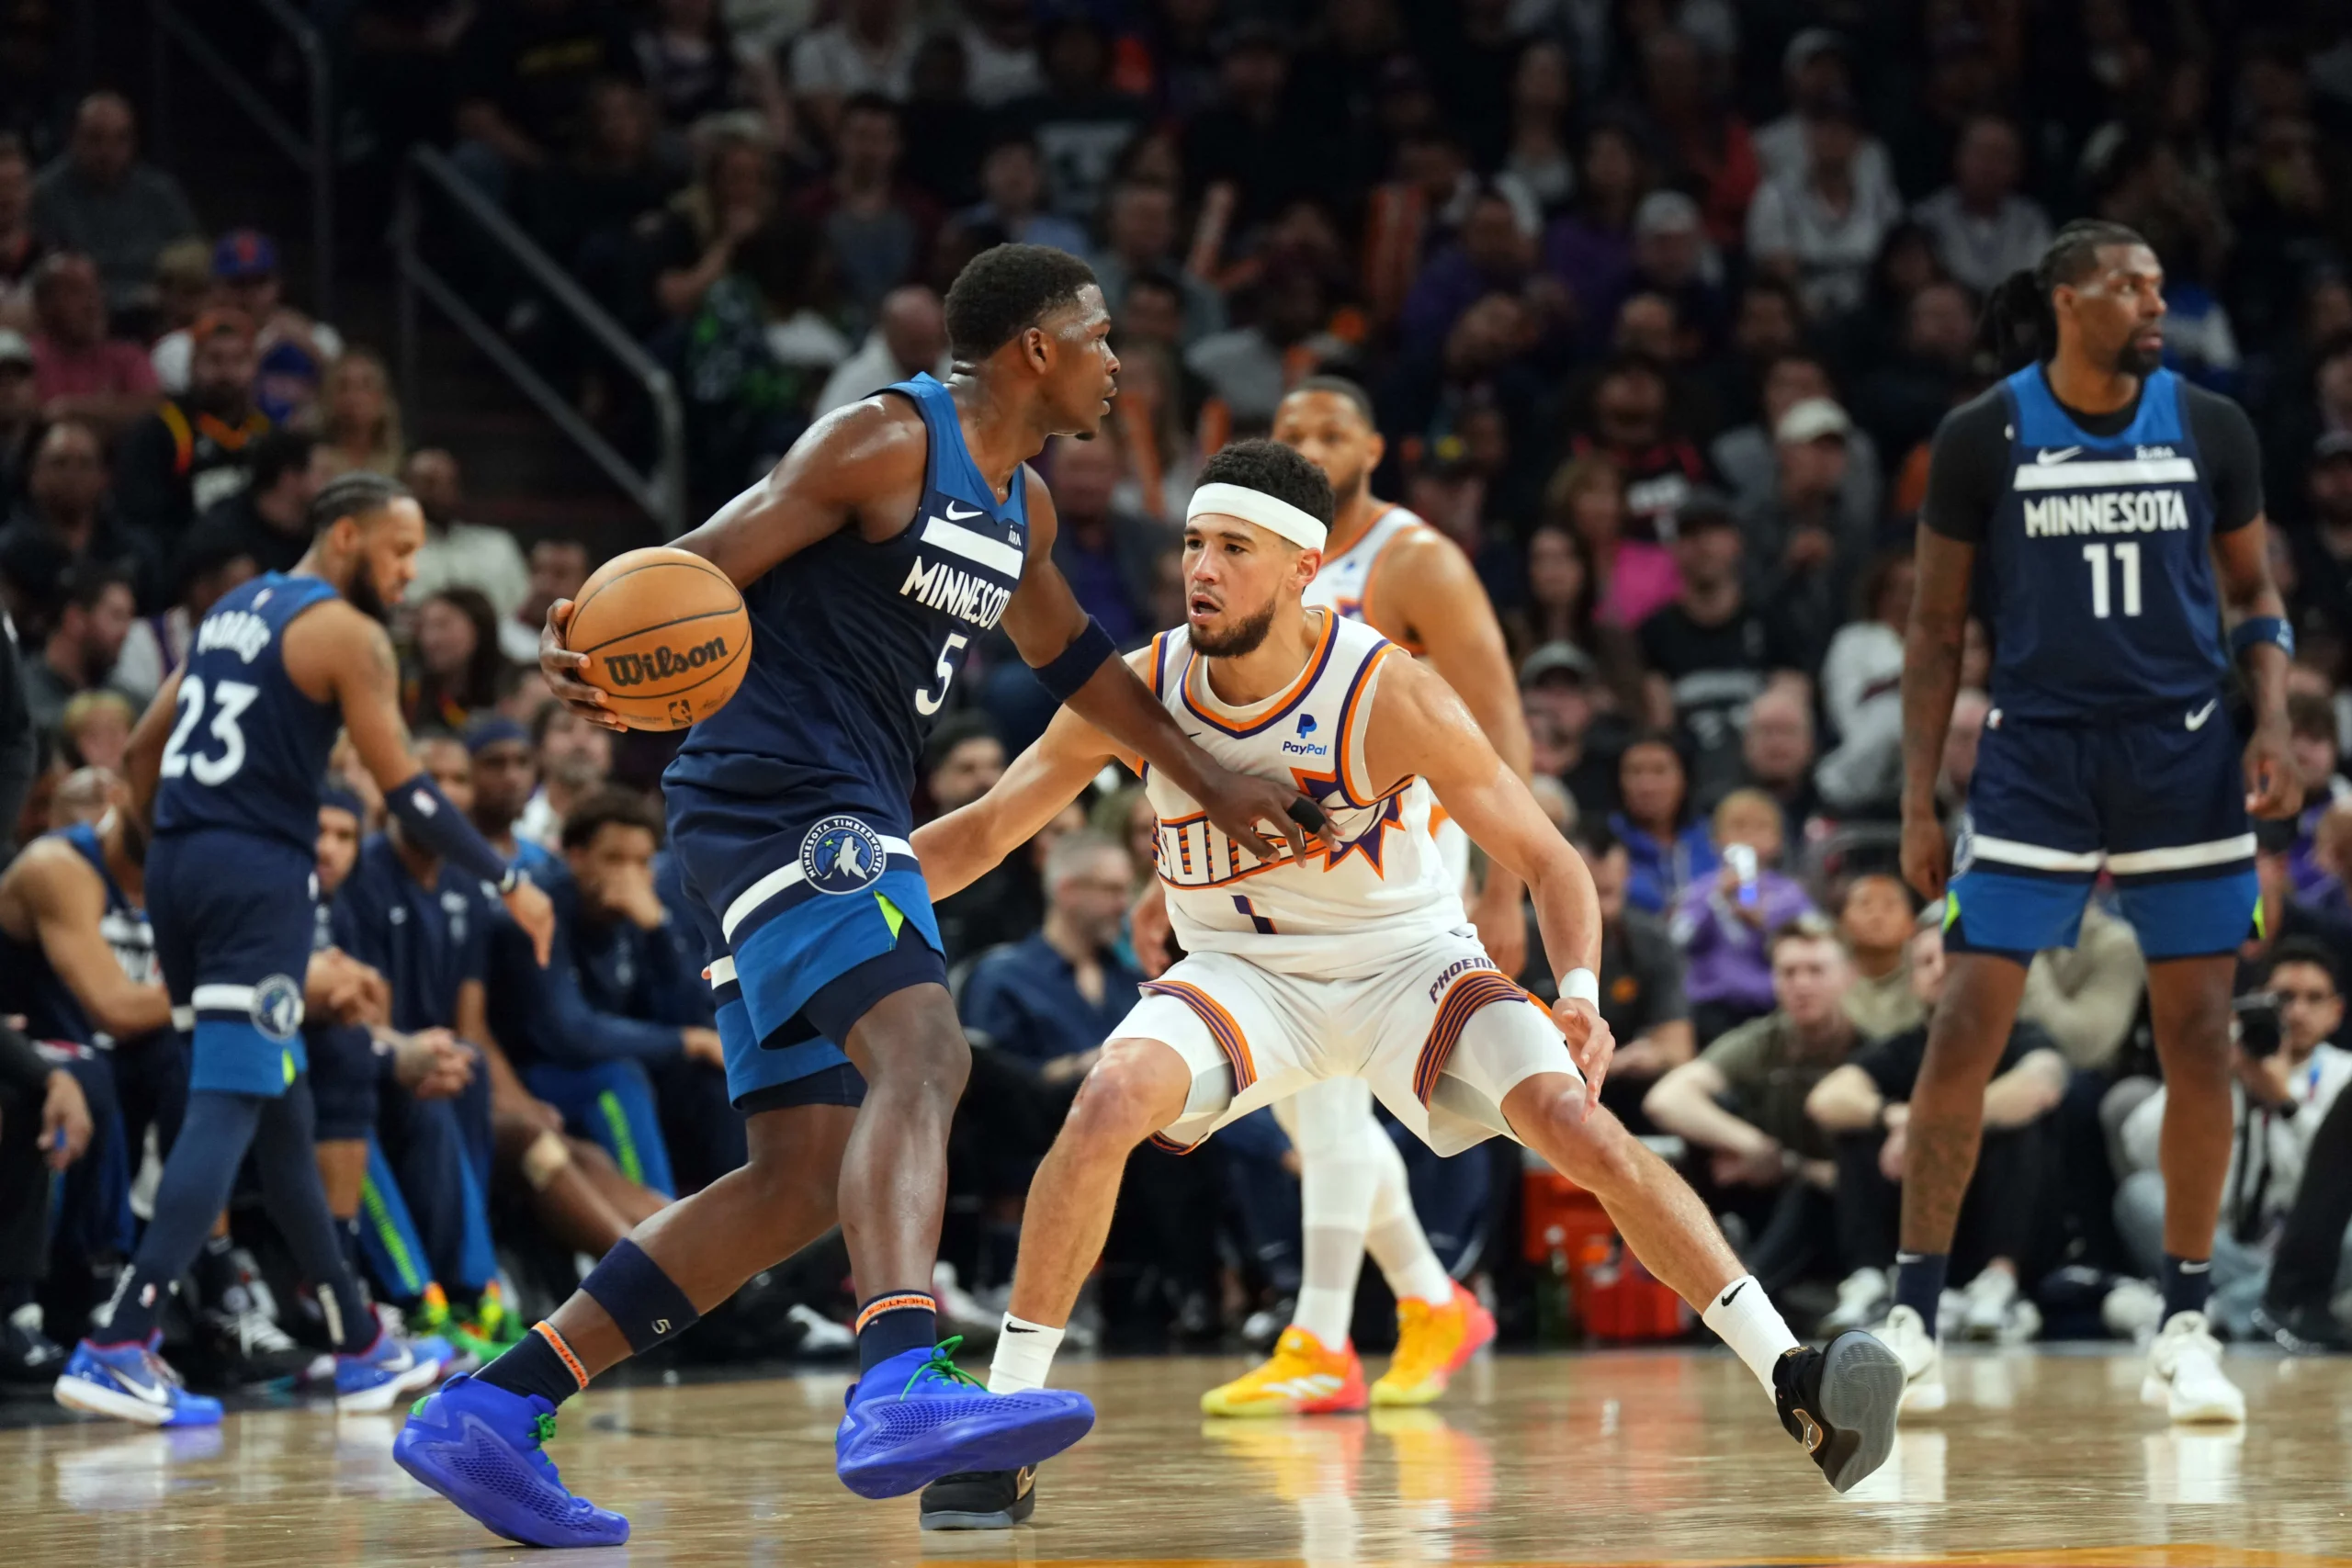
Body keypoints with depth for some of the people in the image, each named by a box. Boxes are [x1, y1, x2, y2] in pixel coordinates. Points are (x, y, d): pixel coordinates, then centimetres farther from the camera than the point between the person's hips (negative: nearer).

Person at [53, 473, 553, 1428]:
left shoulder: (235, 608, 19)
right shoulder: (347, 633, -6)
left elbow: (143, 748, 20)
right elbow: (403, 790, -9)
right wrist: (508, 884, -2)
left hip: (178, 861, 9)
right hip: (261, 876, -9)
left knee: (281, 1112, 15)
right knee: (228, 1110, -12)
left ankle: (362, 1350, 24)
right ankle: (117, 1349, -24)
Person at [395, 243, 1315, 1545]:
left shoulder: (1019, 507, 19)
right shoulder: (887, 441, -8)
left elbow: (1066, 656, 37)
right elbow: (705, 567, -15)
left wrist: (1206, 780, 43)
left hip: (840, 825, 10)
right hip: (775, 793, -10)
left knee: (802, 1183, 6)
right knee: (921, 1050, -30)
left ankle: (486, 1420, 8)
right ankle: (900, 1391, -50)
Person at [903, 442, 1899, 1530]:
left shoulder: (1388, 694, -22)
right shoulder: (1140, 691, -14)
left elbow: (1546, 860, -17)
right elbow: (984, 831, -3)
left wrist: (1580, 992, -36)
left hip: (1404, 961, -2)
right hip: (1241, 974, 2)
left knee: (1579, 1125, -23)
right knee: (1110, 1100, -28)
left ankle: (1795, 1384, -15)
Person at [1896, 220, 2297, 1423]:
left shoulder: (2211, 428, 2)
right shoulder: (1982, 438, -3)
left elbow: (2252, 592, 12)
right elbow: (1935, 626, 3)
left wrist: (2274, 720, -5)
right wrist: (1918, 802, -2)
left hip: (2183, 757, 2)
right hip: (2036, 757, -2)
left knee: (2199, 1037, 0)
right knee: (1965, 1028, -7)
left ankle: (2184, 1328, 10)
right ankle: (1913, 1313, 2)